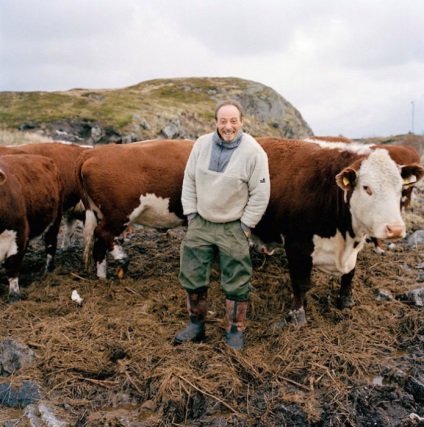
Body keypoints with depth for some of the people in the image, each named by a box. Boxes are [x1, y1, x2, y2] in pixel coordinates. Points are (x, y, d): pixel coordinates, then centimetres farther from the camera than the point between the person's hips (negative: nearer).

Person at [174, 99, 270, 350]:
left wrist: (245, 226, -8)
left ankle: (235, 332, 23)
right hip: (200, 223, 4)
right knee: (193, 278, 11)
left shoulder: (253, 151, -13)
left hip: (233, 228, -3)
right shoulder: (202, 144, -2)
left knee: (236, 283, 4)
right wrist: (191, 214, 3)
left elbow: (260, 193, -9)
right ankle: (197, 326, 31)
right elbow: (189, 181, 6)